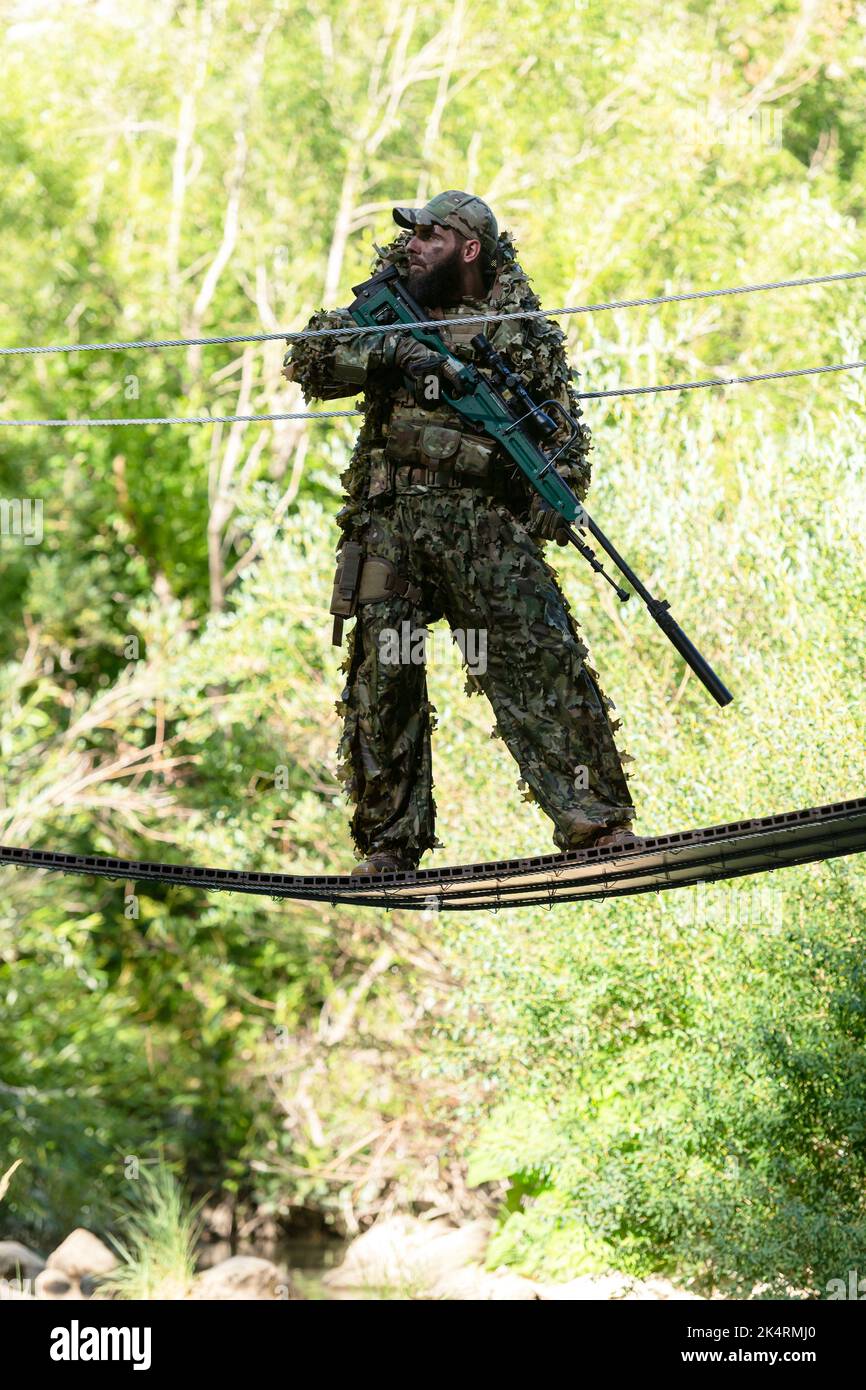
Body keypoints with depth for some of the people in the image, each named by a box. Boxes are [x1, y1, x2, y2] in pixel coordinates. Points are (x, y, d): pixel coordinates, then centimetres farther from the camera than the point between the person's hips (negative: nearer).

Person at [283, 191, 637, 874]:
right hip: (388, 518, 2)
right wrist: (392, 355, -10)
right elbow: (308, 358, 6)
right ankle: (389, 845, 8)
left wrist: (551, 493, -12)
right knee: (383, 674, 1)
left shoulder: (524, 328, 10)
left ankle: (597, 820, -11)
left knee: (542, 658, -11)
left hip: (485, 518, -2)